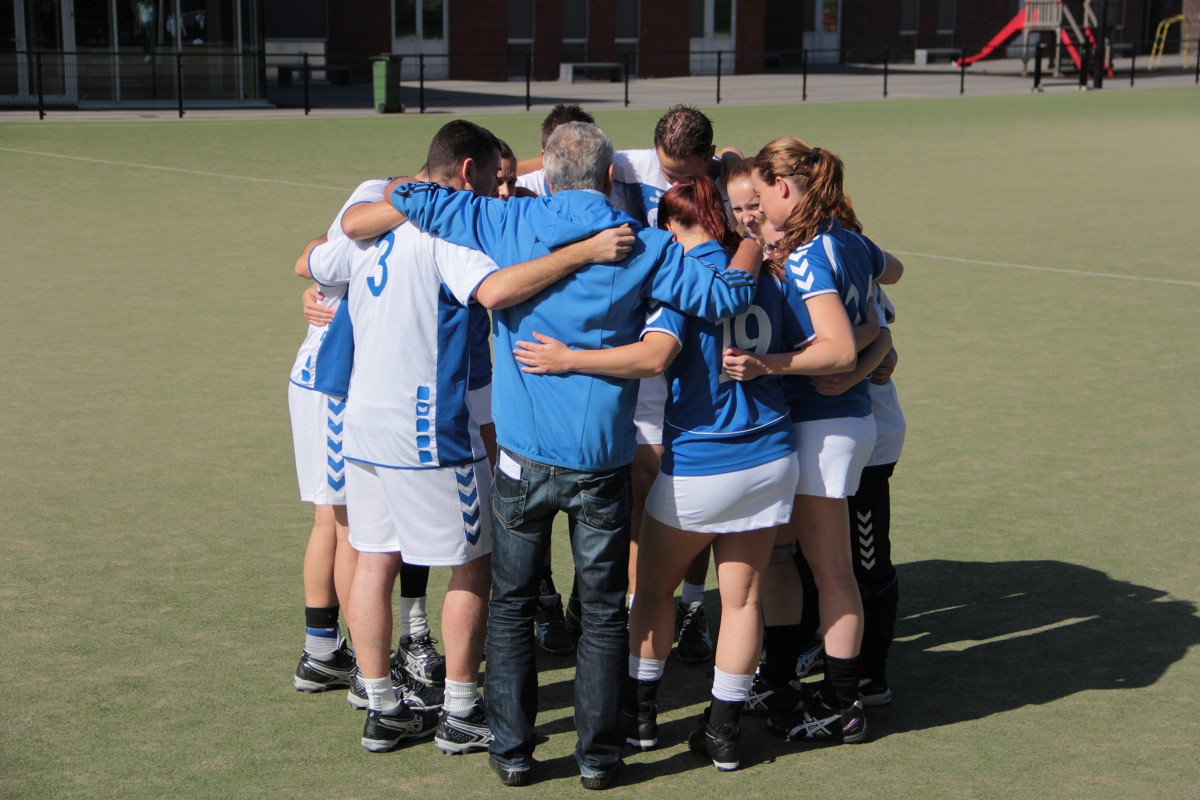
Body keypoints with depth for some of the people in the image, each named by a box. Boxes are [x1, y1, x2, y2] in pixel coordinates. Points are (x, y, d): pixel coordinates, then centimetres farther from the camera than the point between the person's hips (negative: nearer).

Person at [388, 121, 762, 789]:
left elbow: (409, 196, 3)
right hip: (603, 456, 0)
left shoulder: (508, 223, 0)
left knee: (512, 603, 13)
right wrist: (756, 241, 14)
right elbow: (725, 296, -3)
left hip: (525, 452, 1)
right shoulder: (643, 245, -3)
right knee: (604, 609, 10)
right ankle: (598, 753, 15)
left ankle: (512, 750, 15)